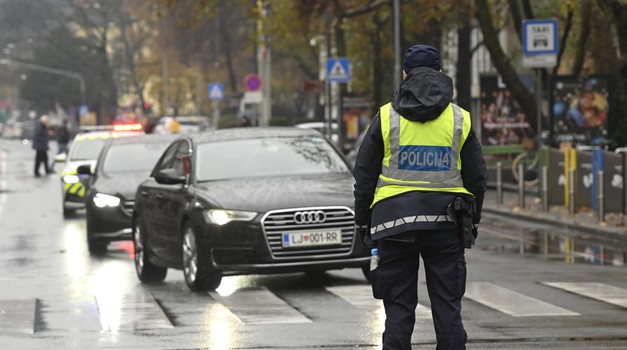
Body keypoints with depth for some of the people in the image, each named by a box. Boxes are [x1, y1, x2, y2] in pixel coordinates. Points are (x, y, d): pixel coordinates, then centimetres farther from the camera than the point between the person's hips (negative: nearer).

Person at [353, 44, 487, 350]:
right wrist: (472, 221, 17)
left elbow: (364, 176, 2)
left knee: (399, 306, 2)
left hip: (395, 221, -1)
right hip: (445, 222, 1)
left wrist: (362, 221, 10)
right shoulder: (459, 119, 5)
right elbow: (477, 176, 7)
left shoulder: (386, 117, 1)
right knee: (447, 305, 4)